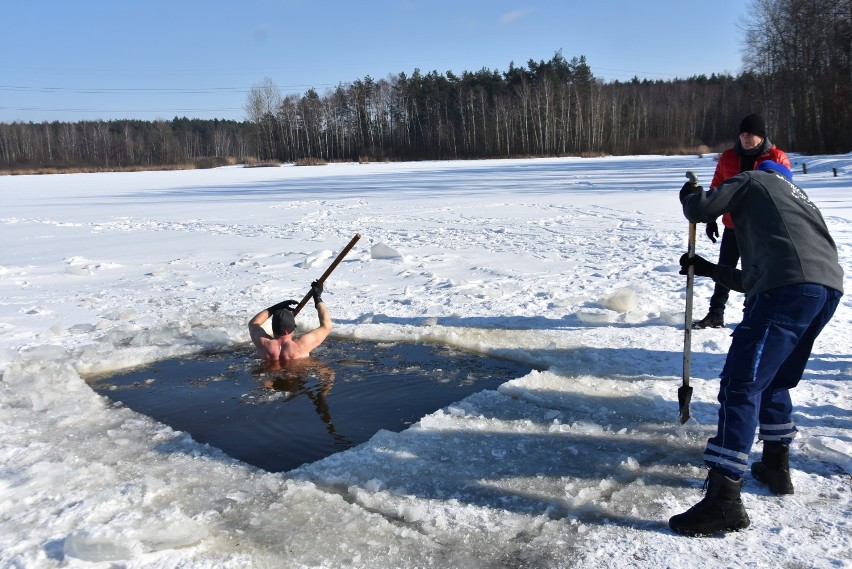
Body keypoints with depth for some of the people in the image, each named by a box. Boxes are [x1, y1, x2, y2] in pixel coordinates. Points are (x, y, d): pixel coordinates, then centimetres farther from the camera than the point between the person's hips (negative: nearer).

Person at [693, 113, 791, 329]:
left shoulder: (777, 158, -5)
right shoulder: (728, 157, 3)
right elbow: (716, 190, 9)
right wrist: (711, 219, 6)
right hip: (733, 225, 3)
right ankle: (715, 315, 16)